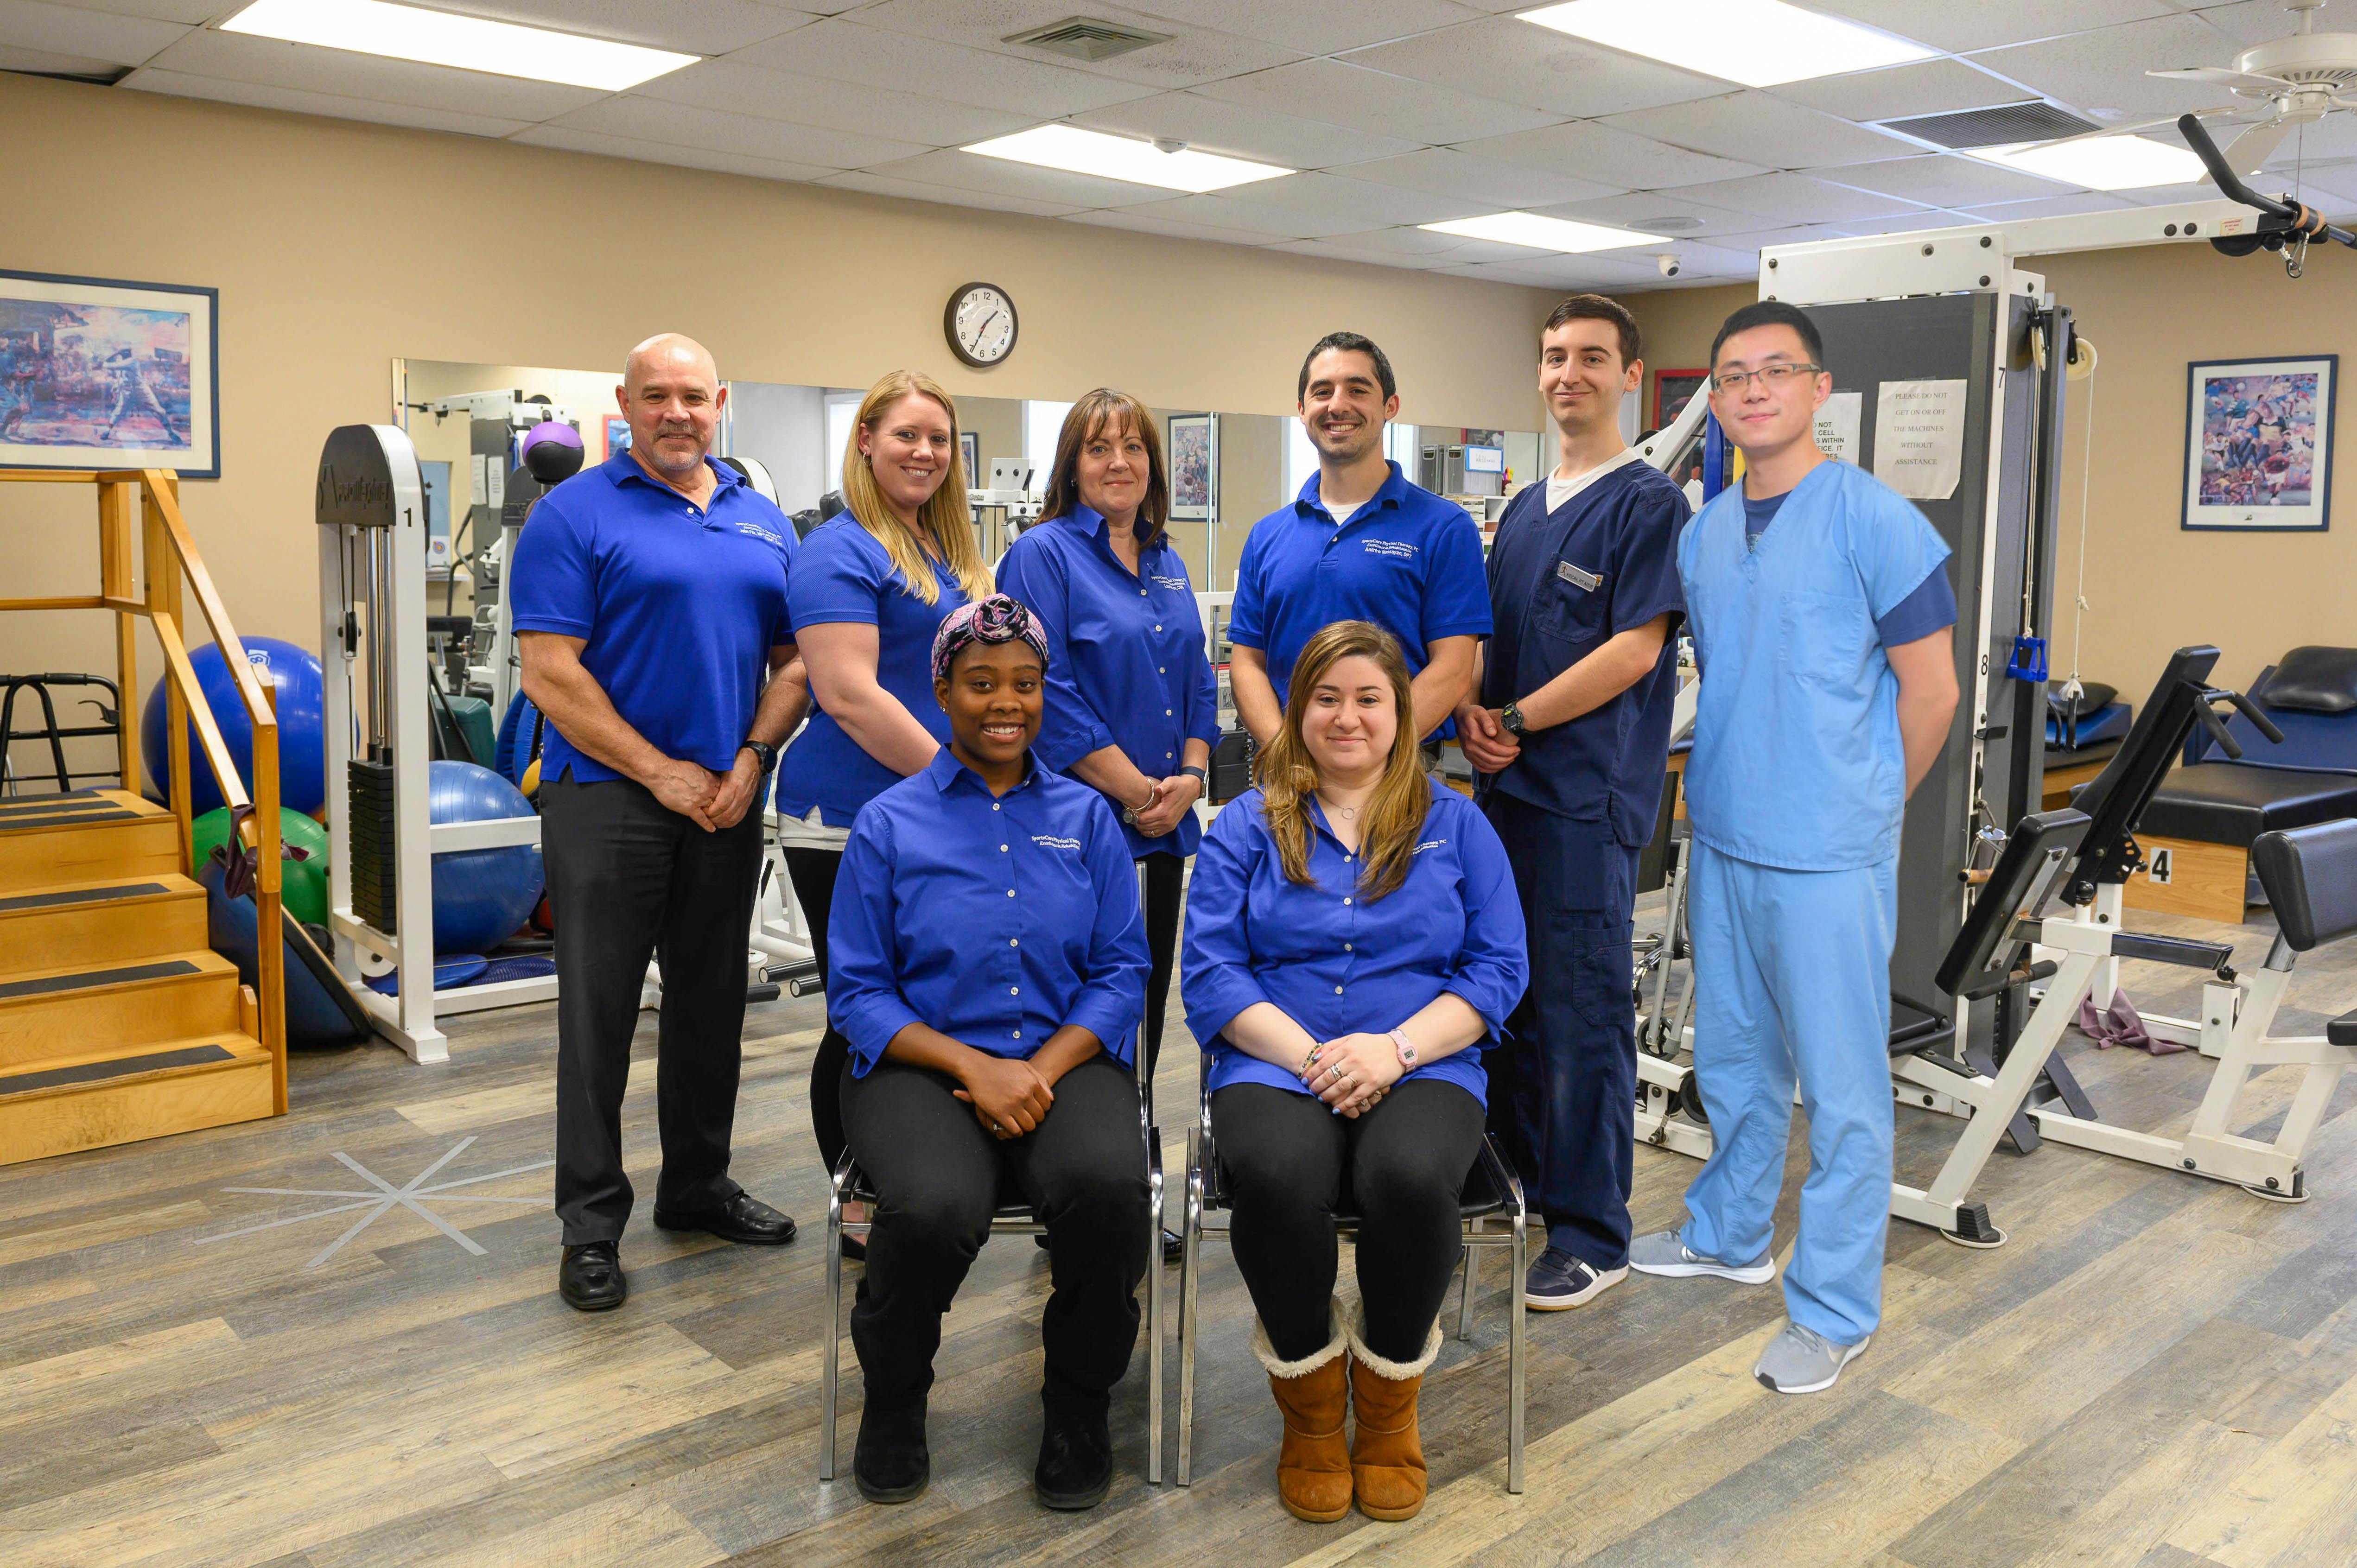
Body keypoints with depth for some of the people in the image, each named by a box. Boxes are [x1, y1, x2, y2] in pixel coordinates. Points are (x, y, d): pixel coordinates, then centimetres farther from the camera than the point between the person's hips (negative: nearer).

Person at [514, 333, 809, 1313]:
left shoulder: (765, 524, 11)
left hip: (729, 801, 5)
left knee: (712, 1003, 14)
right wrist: (660, 772, -13)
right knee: (599, 1012, 1)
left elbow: (793, 662, 11)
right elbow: (550, 672, -12)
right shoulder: (574, 515, -5)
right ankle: (591, 1223, 11)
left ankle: (697, 1184, 29)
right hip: (609, 799, -5)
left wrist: (750, 762, -5)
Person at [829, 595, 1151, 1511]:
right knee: (935, 1206, -34)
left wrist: (1042, 1070, -13)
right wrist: (975, 1066, -15)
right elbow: (858, 995, 1)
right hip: (923, 1062, -1)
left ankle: (1079, 1404, -2)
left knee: (1109, 1184, -32)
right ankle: (893, 1400, 2)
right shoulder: (889, 825, 5)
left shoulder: (1086, 817, 11)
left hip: (1064, 1058, 2)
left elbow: (1121, 973, 6)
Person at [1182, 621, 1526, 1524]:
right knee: (1280, 1173, -35)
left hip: (1422, 1069, 0)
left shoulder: (1454, 823, 13)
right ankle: (1309, 1406, -5)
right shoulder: (1246, 827, 11)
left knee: (1412, 1177, -34)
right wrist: (1311, 1056, -13)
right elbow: (1210, 975, 2)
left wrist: (1395, 1048, -11)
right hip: (1275, 1067, 0)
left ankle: (1389, 1403, -3)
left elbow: (1498, 968, 5)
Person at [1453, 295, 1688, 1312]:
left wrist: (1515, 720, -11)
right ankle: (1519, 1185, 28)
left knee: (1581, 1015, -3)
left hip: (1587, 800, -7)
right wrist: (1472, 715, 0)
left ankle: (1592, 1236, 8)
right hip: (1504, 788, 8)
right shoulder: (1522, 511, 17)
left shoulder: (1647, 503, -6)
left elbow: (1635, 649, -14)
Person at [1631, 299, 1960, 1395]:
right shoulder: (1703, 534, 9)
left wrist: (1861, 805, 0)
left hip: (1828, 857, -7)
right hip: (1723, 841, 7)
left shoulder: (1871, 518, -11)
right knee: (1733, 1059, 21)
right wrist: (1718, 786, 13)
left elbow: (1932, 690, -9)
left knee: (1841, 1088, 3)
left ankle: (1835, 1308, 16)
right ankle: (1729, 1235, 39)